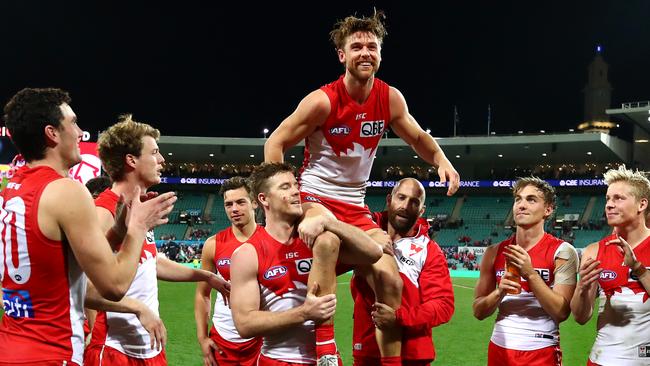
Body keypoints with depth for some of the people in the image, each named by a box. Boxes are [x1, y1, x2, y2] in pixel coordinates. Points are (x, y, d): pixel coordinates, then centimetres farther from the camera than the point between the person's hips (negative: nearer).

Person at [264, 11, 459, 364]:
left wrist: (441, 161, -8)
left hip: (355, 205, 6)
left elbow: (418, 137, 13)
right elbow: (274, 143, -10)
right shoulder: (322, 101, -17)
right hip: (315, 196, -6)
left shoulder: (390, 98, -2)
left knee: (391, 283, -1)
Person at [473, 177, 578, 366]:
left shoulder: (562, 252, -8)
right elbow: (478, 311, 4)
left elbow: (561, 312, -14)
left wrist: (530, 274, -22)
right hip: (499, 348, 4)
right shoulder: (495, 252, 2)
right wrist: (499, 292, -14)